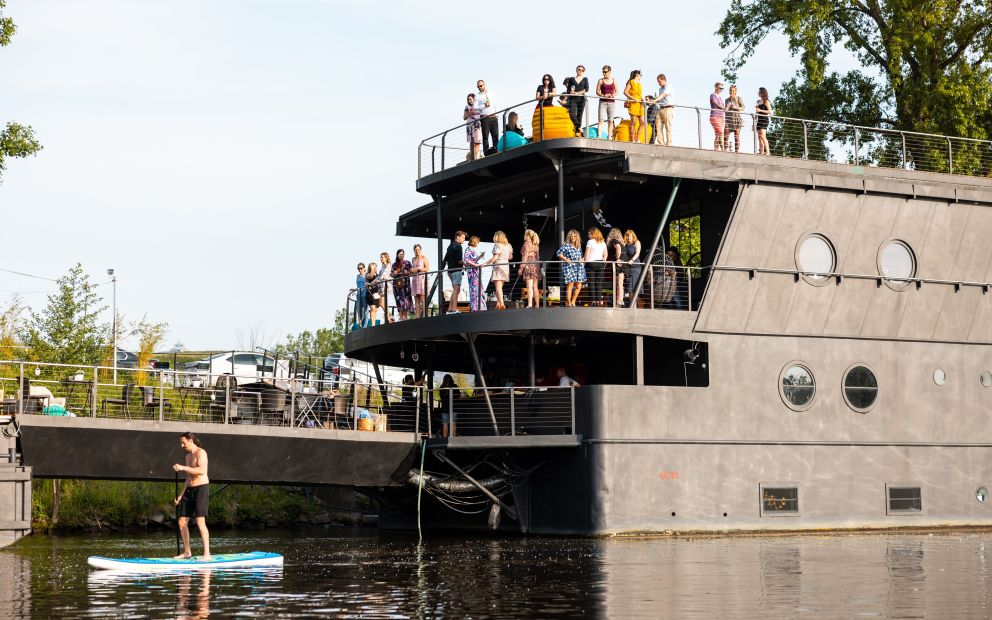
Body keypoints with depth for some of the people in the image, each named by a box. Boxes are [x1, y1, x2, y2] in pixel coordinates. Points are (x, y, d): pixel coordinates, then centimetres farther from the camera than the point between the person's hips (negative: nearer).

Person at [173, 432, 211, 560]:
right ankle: (187, 552, 16)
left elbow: (202, 471, -23)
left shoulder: (200, 453, -8)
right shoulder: (188, 456, 19)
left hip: (201, 488, -9)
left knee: (200, 522, -16)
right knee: (182, 522, 6)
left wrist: (183, 468, -25)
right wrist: (182, 494, 15)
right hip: (189, 490, 9)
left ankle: (206, 554, -16)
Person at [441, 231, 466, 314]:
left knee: (455, 290, 12)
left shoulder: (450, 246, 18)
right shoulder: (458, 246, -9)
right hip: (456, 270, -9)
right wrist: (466, 265, -6)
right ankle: (454, 309, -15)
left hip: (451, 270, 9)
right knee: (456, 290, -10)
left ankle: (450, 309, 9)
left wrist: (441, 269, 19)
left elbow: (445, 259, 19)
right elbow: (459, 260, -18)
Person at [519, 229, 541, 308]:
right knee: (535, 286, 10)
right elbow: (538, 256, 16)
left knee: (529, 286, -11)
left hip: (529, 265, -7)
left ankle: (530, 304, -18)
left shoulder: (527, 243, -6)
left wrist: (521, 268, -10)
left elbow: (525, 257, -11)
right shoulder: (536, 244, 14)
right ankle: (537, 305, 9)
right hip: (536, 266, 7)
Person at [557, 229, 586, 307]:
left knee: (579, 286, 2)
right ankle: (568, 303, -2)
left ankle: (573, 301, 17)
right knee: (570, 284, -10)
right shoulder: (566, 245, -3)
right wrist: (566, 259, -16)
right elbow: (559, 253, -6)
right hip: (569, 267, -6)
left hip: (578, 267, 6)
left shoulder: (579, 246, 15)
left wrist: (581, 260, 6)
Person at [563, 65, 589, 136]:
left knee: (579, 115, -1)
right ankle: (579, 127, -6)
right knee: (572, 115, -19)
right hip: (573, 99, 0)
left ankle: (577, 131, 3)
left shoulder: (585, 79, 11)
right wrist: (570, 92, -12)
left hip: (581, 99, 0)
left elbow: (587, 89, -2)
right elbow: (568, 90, 11)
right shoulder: (572, 79, 12)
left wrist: (578, 93, -13)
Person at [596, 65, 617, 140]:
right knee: (601, 119, -13)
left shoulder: (614, 81, 9)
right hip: (603, 102, -2)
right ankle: (599, 136, -20)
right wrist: (604, 95, -16)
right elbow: (597, 92, 1)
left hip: (612, 102, 2)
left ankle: (609, 137, 9)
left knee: (610, 120, 4)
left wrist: (613, 95, -10)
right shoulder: (601, 81, 4)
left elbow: (616, 92, 12)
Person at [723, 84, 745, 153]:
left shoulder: (739, 98, 5)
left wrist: (736, 107, -15)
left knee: (737, 137, -5)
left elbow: (743, 108, 1)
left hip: (736, 118, -3)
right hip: (728, 119, 3)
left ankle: (737, 151, -4)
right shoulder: (727, 100, 17)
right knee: (725, 136, -8)